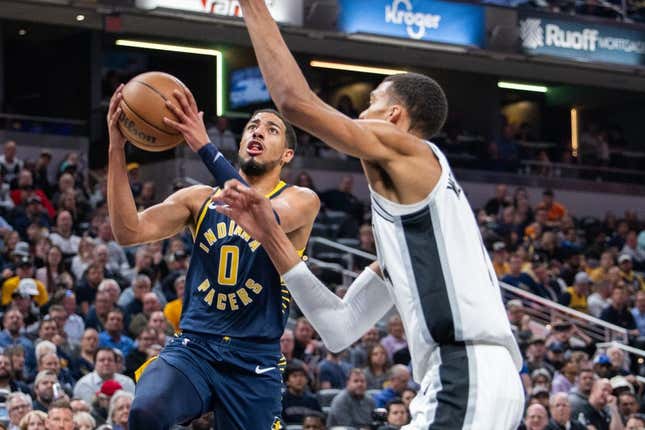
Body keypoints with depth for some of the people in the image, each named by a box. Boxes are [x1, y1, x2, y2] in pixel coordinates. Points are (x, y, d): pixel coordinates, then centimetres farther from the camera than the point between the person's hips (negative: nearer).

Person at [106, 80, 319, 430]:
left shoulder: (301, 201, 1)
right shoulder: (199, 199, 11)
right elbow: (129, 232, -3)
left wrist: (204, 147, -31)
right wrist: (117, 148, -13)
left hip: (254, 361, -1)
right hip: (193, 348, 1)